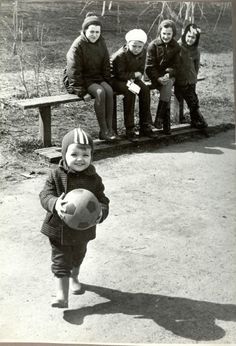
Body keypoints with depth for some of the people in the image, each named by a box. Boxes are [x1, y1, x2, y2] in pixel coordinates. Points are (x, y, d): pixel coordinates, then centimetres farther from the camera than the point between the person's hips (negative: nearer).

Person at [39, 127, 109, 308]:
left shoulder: (94, 179, -11)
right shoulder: (56, 175, -15)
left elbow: (102, 200, -9)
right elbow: (45, 195, -19)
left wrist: (101, 212, -33)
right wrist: (55, 204, -42)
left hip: (83, 229, 3)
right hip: (58, 228, -3)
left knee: (77, 257, 27)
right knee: (60, 262, -2)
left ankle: (74, 277, 55)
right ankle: (62, 295, 2)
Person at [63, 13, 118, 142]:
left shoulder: (101, 43, 6)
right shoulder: (78, 45, -13)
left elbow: (106, 65, 14)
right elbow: (74, 72, -16)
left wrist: (106, 83, 2)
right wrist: (82, 92, -21)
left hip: (97, 77, 6)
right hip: (79, 80, -6)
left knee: (109, 91, -25)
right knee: (100, 92, -31)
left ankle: (109, 129, -23)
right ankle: (103, 131, -27)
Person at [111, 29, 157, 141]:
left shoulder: (142, 52, -4)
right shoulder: (121, 55, -23)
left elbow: (140, 71, 1)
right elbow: (120, 74, -22)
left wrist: (132, 78, -17)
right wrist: (135, 74, -15)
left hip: (131, 78, 6)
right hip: (115, 79, -6)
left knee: (145, 89, -20)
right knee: (129, 91, -33)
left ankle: (145, 126, -15)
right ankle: (129, 129, -30)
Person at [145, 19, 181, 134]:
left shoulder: (176, 47, 5)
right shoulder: (153, 45, -3)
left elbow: (174, 65, 4)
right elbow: (149, 67, -5)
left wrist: (168, 75, -17)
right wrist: (158, 78, -20)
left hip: (169, 75, 2)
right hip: (155, 76, -2)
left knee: (166, 88, -30)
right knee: (167, 92, -28)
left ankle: (159, 119, -21)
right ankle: (166, 124, -23)